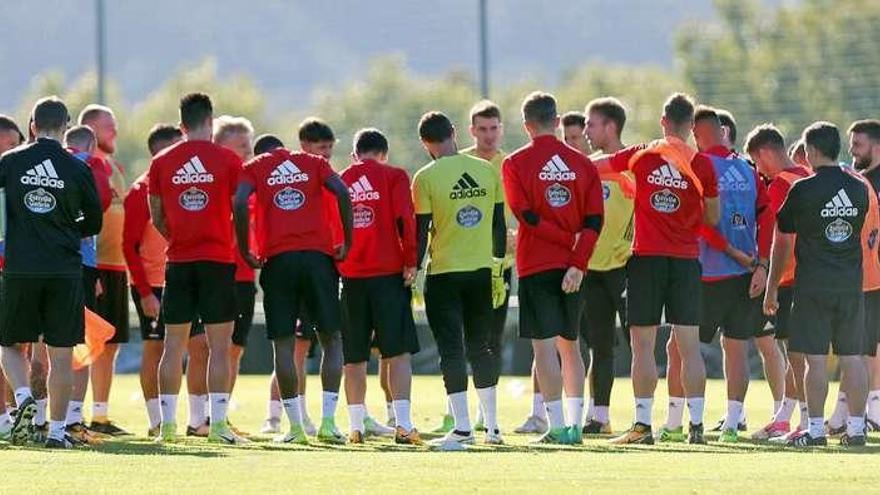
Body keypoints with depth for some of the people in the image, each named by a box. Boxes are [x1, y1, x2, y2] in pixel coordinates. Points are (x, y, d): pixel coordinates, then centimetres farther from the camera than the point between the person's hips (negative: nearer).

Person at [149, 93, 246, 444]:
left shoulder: (161, 163, 4)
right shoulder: (228, 161, -2)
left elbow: (157, 219, 11)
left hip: (178, 261, 2)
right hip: (218, 260, -2)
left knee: (173, 345, 7)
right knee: (219, 346, -1)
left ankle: (167, 424, 6)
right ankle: (218, 424, -5)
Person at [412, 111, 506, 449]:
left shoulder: (426, 178, -9)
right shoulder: (487, 171, 4)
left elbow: (421, 231, -8)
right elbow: (499, 225, 9)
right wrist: (497, 269, 18)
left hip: (444, 273, -4)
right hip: (481, 270, 4)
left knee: (451, 350, -1)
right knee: (480, 347, 16)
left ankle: (462, 427, -6)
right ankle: (492, 425, 18)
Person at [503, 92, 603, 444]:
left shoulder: (516, 164, -4)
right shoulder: (582, 164, 6)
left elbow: (527, 216, -12)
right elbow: (594, 221, -2)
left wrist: (568, 240, -7)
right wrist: (578, 262, -8)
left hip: (536, 266, -4)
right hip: (573, 268, 4)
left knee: (544, 346, -4)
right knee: (569, 345, 14)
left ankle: (557, 426, -9)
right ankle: (575, 424, 11)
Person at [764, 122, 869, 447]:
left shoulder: (803, 189, -8)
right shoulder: (859, 188, 6)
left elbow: (782, 242, -1)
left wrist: (771, 288, 7)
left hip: (813, 283, -4)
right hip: (852, 283, 4)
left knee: (815, 358, -3)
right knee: (852, 357, 6)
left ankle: (816, 429, -4)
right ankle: (856, 428, 7)